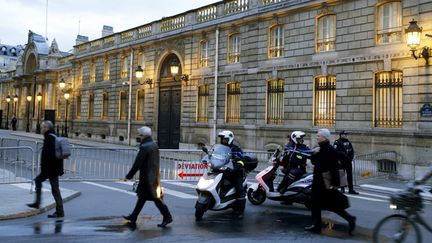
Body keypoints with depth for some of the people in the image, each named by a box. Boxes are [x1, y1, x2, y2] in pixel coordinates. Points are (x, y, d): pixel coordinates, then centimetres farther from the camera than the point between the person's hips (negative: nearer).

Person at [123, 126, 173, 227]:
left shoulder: (144, 147, -18)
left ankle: (167, 217, 0)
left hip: (147, 177, -9)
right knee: (142, 196, 15)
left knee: (156, 197, -4)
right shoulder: (154, 145, 10)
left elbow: (137, 163, -18)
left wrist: (129, 176, -11)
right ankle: (133, 217, 24)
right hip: (154, 176, 9)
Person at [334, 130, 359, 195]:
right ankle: (342, 189, 12)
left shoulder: (348, 142, 16)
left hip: (348, 161, 6)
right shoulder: (337, 142, -5)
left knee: (350, 175, 4)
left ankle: (351, 189, 6)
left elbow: (352, 151, 19)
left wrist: (351, 158, 5)